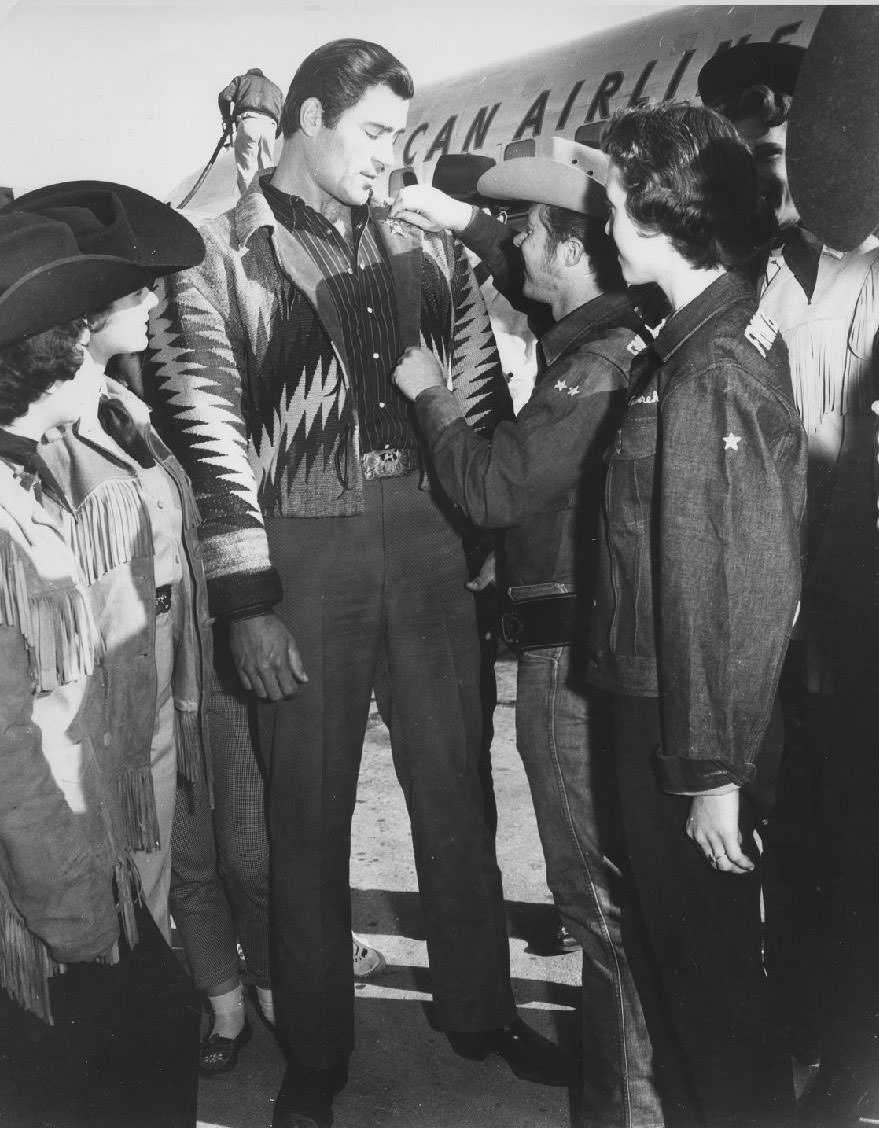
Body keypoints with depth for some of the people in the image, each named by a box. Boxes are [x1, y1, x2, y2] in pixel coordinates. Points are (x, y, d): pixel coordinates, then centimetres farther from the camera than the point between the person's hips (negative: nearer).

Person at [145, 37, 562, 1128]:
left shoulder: (417, 247, 11)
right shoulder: (215, 257, -2)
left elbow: (480, 392, 17)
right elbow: (209, 433, -8)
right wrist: (248, 602, -12)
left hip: (423, 537, 4)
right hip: (301, 557, -3)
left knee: (456, 791, 13)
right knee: (308, 811, 8)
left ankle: (480, 1010, 33)